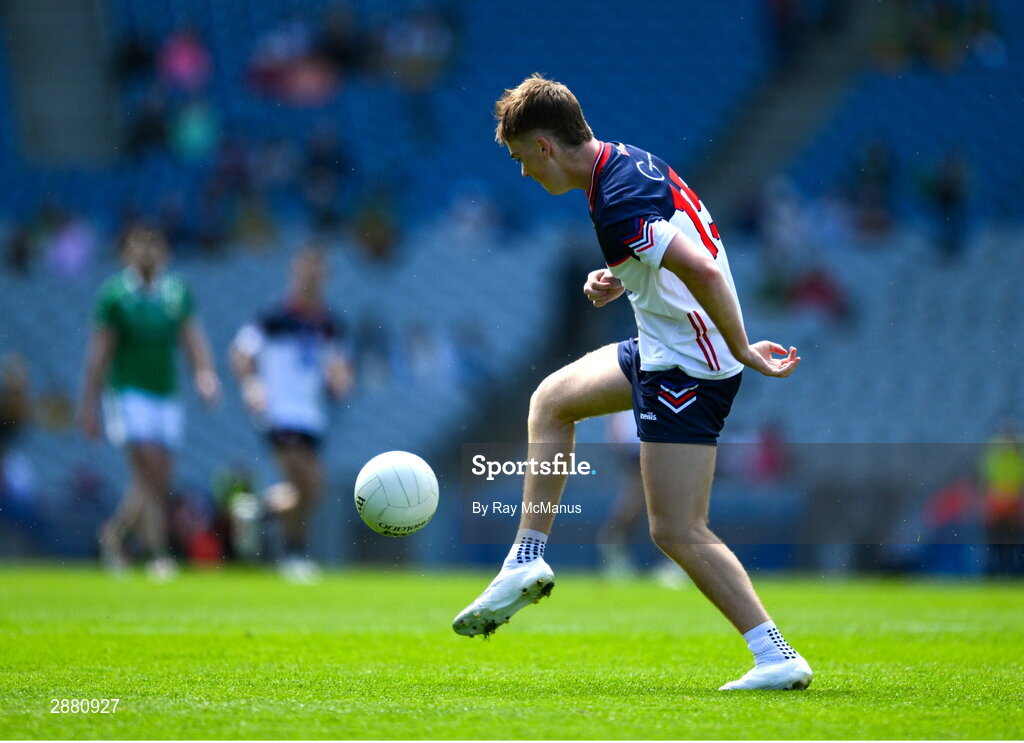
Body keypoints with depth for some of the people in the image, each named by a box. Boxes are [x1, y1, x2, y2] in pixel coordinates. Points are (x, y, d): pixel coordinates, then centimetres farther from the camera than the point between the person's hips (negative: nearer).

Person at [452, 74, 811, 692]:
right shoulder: (629, 161, 6)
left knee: (678, 531, -8)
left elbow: (705, 274, -35)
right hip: (666, 349, 11)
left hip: (687, 367, -11)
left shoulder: (616, 206, -25)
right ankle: (528, 561, 27)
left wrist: (742, 352, -22)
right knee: (552, 398, 24)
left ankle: (777, 658, -6)